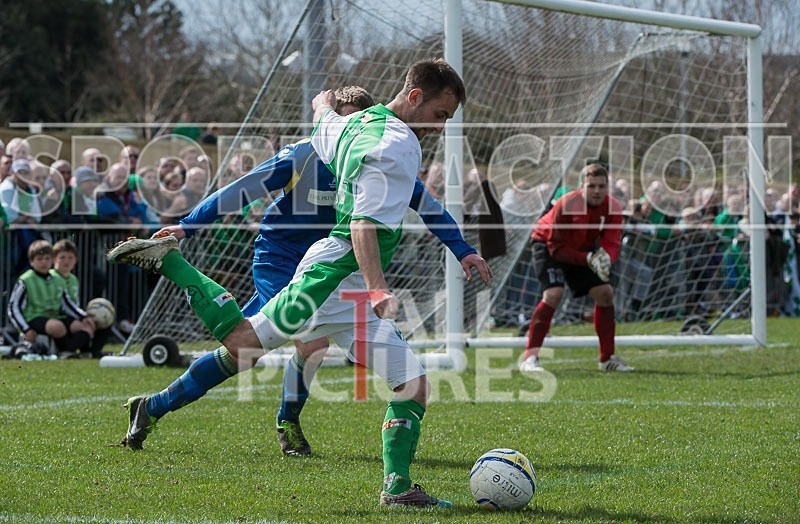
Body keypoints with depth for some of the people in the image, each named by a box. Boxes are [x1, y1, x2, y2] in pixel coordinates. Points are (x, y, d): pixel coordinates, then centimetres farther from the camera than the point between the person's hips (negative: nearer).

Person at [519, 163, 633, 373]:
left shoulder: (613, 208, -17)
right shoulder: (566, 205, -32)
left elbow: (612, 244, -22)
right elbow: (556, 247, -29)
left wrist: (606, 258, -46)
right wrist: (588, 259, -39)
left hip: (583, 249, 6)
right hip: (548, 245, -6)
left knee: (605, 293, -2)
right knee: (554, 294, -26)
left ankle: (607, 359, 12)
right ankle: (529, 357, -24)